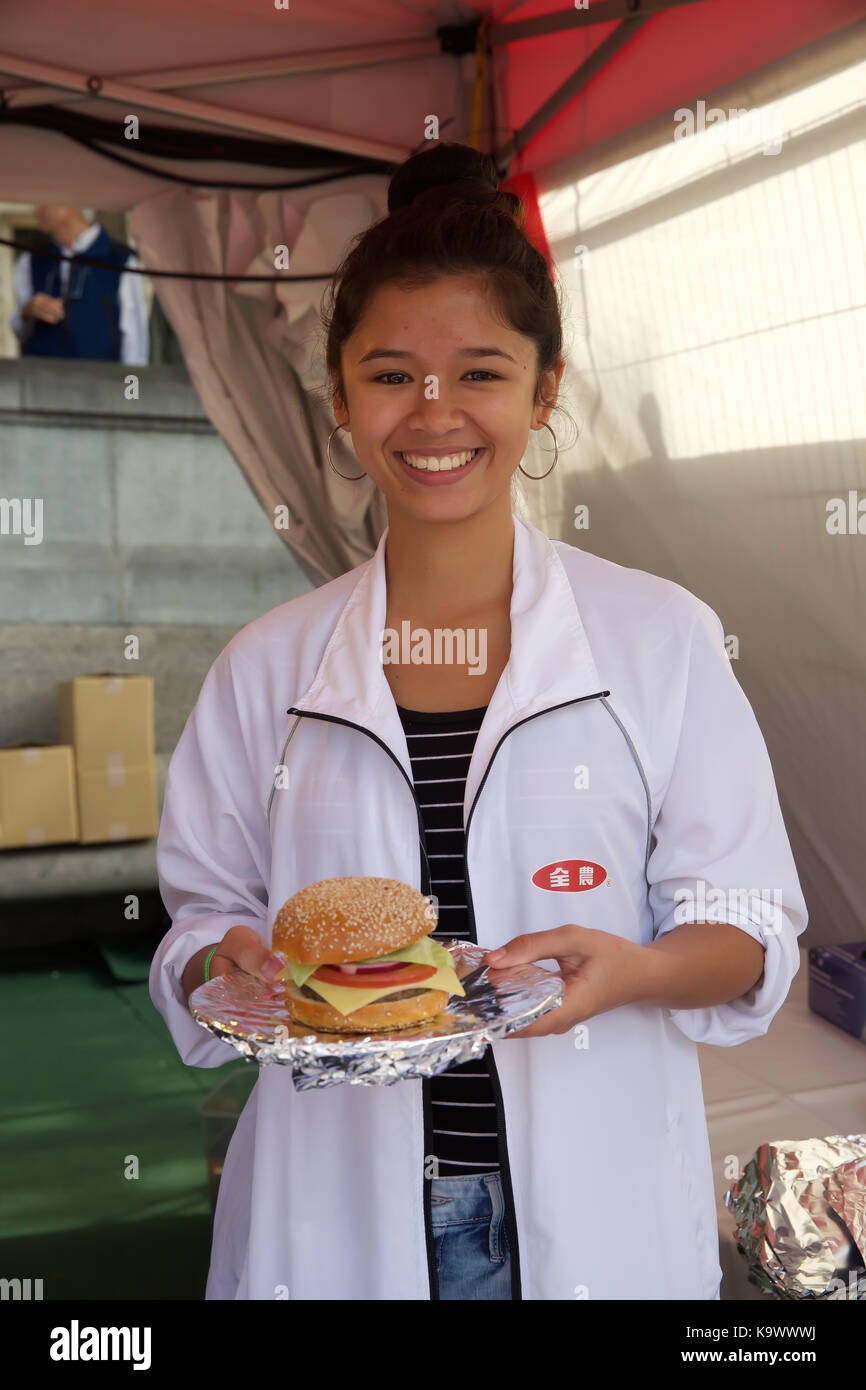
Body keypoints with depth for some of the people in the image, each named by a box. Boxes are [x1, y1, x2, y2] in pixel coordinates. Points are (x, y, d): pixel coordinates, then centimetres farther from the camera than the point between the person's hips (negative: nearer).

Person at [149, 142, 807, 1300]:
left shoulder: (662, 639, -6)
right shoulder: (267, 666, -1)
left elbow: (751, 926, -3)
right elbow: (206, 915, 6)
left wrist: (633, 969, -22)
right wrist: (228, 967, -15)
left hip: (592, 1215, 0)